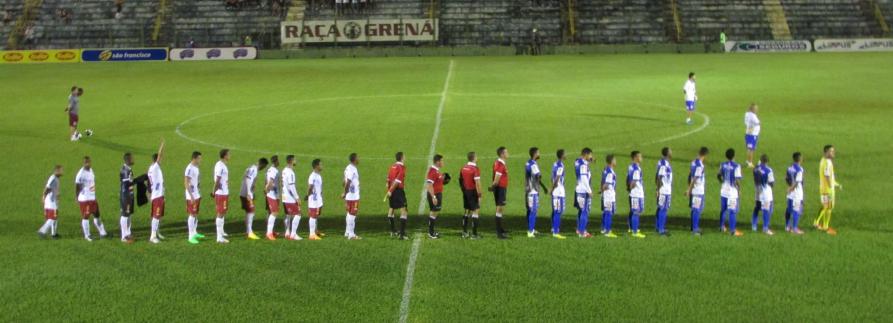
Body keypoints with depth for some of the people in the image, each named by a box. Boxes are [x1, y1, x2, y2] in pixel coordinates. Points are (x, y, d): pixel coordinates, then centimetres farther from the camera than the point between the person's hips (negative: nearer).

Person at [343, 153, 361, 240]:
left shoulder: (348, 168, 11)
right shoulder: (352, 169, -18)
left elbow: (345, 182, 14)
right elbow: (347, 183, -24)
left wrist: (345, 193, 16)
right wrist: (345, 193, -20)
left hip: (349, 196, 9)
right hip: (353, 196, -9)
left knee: (350, 213, 16)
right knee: (352, 214, -5)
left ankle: (347, 232, 23)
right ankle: (351, 235, -2)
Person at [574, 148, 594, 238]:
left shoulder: (577, 162, 10)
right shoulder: (583, 165, -17)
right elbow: (584, 179, -20)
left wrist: (589, 161, 9)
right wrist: (589, 191, -16)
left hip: (579, 189, 9)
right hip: (584, 191, -9)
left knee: (581, 210, 17)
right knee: (584, 211, -4)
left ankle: (579, 229, 25)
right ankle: (582, 232, -2)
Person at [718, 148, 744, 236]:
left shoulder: (722, 165, 0)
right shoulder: (736, 166, -19)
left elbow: (719, 175, 13)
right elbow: (737, 180, -22)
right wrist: (739, 187, -4)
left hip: (723, 191, 6)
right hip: (732, 192, -6)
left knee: (723, 209, 19)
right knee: (732, 212, 0)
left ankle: (722, 227, 31)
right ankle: (732, 230, 3)